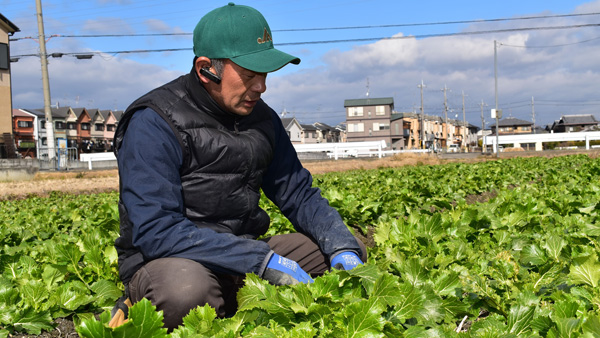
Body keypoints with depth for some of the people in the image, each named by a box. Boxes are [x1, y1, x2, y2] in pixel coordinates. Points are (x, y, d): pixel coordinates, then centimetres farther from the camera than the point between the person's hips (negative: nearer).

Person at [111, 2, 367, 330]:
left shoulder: (261, 118, 5)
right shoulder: (154, 123, -16)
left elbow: (299, 195, 9)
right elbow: (156, 230, -25)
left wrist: (343, 248, -11)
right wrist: (263, 260, -29)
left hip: (243, 257, 7)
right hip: (166, 262, -6)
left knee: (350, 247, -2)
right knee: (185, 288, -41)